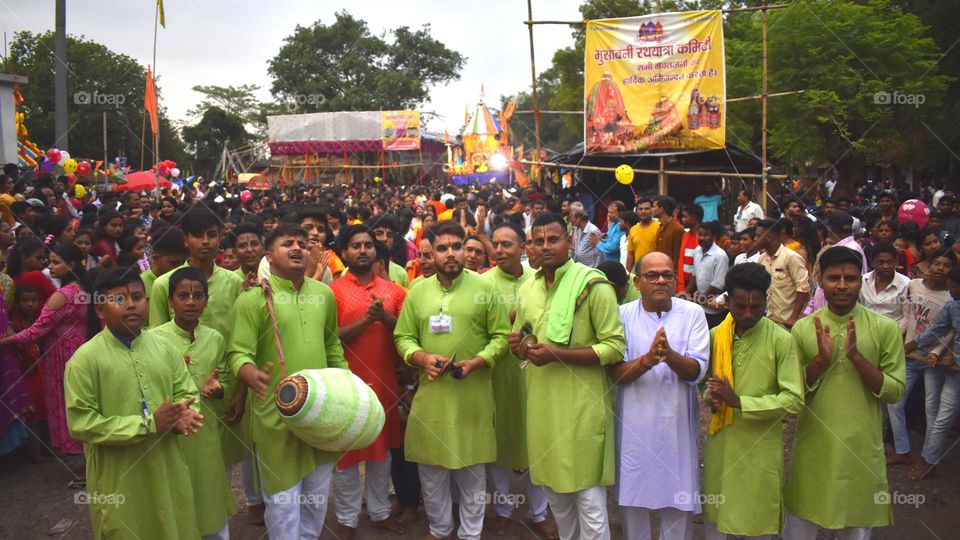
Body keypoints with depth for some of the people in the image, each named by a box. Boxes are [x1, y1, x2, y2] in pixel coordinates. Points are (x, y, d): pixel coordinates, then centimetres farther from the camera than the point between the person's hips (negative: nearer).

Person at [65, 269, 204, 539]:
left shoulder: (163, 347, 1)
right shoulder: (86, 358, -13)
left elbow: (185, 393, 9)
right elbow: (81, 424, -16)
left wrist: (182, 415, -16)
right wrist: (148, 425, -21)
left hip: (167, 469, 4)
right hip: (119, 478, -4)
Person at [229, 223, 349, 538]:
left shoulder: (324, 294, 7)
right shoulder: (252, 298, -9)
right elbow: (238, 353, -16)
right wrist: (252, 376, -37)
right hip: (277, 415, -5)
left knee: (317, 496, 18)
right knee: (283, 499, 5)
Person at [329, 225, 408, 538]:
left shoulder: (393, 289, 5)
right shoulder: (333, 291, -4)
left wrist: (384, 316, -17)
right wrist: (366, 319, -21)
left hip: (385, 382, 3)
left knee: (382, 448, 14)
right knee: (347, 451, 7)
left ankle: (380, 512, 30)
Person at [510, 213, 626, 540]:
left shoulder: (593, 285, -11)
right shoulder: (528, 289, 10)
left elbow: (616, 347, -14)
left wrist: (556, 355, -21)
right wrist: (517, 346, -4)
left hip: (580, 403, -6)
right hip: (541, 401, 7)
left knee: (588, 495, 3)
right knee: (554, 488, 19)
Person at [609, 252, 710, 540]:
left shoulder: (693, 313, -2)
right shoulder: (623, 314, -2)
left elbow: (697, 370, -8)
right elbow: (614, 372, -8)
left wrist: (670, 355, -28)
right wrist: (647, 360, -26)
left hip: (677, 423, 0)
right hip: (634, 423, 0)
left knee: (679, 501, 9)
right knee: (632, 498, 13)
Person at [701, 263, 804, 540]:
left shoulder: (782, 340, -12)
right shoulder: (716, 336, 2)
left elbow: (794, 400, -15)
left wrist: (739, 401, -21)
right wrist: (710, 396, -7)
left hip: (760, 449, -4)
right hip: (719, 443, 4)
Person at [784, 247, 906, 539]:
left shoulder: (885, 328, -6)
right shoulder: (803, 328, -4)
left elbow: (894, 392, -8)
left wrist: (856, 355, -21)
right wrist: (821, 359, -18)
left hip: (862, 449, -1)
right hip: (813, 448, 1)